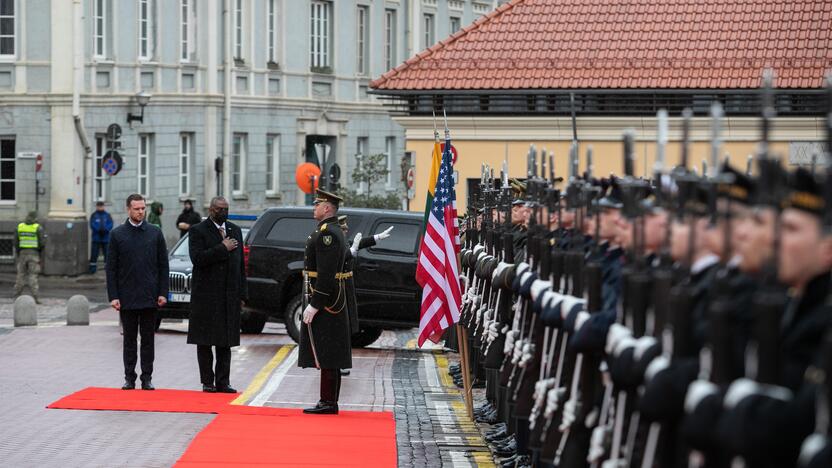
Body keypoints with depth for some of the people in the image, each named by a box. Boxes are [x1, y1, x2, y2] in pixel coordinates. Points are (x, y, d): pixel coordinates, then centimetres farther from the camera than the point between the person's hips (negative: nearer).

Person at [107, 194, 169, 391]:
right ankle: (129, 378, 10)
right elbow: (111, 268, 2)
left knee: (148, 339, 3)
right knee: (129, 340, 5)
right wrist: (113, 296, -6)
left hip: (149, 297, 1)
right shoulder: (117, 234, 3)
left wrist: (162, 293, -2)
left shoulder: (155, 233, 5)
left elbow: (163, 265, 6)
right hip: (127, 298, 0)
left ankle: (147, 378, 7)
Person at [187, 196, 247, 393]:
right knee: (205, 341, 0)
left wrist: (242, 294, 9)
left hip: (229, 296, 4)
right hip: (206, 295, -4)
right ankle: (207, 382, 5)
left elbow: (240, 264, 15)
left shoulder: (235, 230, 14)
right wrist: (223, 248, -14)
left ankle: (223, 382, 7)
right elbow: (197, 258, -16)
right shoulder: (198, 231, -2)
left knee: (225, 342, 4)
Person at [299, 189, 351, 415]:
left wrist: (314, 306, -22)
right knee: (329, 355, 11)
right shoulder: (333, 231, 18)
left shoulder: (327, 233, -16)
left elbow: (326, 273, -23)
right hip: (332, 300, 11)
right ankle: (329, 402, 14)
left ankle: (328, 403, -9)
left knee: (326, 354, -9)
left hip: (325, 300, -11)